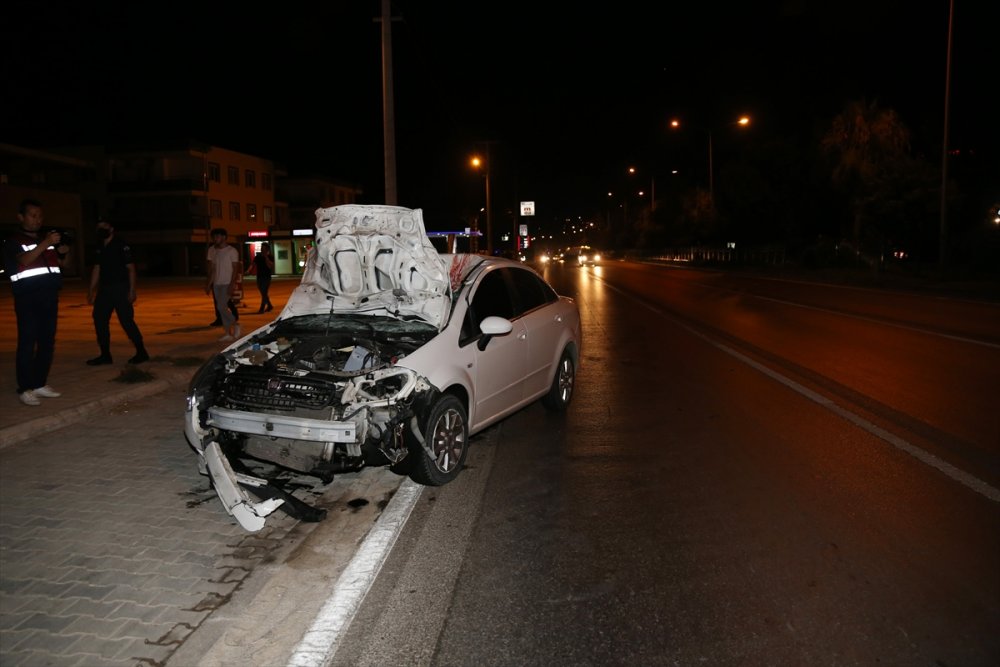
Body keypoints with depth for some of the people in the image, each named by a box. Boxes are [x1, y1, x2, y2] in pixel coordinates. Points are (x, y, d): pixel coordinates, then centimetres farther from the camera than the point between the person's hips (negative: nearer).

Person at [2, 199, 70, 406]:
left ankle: (40, 384, 14)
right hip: (27, 298, -5)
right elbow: (25, 260, -20)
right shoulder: (13, 241, -1)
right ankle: (25, 389, -4)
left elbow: (61, 264, 20)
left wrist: (64, 253, -3)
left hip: (49, 296, 6)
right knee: (27, 342, -7)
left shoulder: (48, 238, 15)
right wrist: (46, 243, -33)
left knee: (47, 341, 6)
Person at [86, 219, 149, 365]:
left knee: (126, 320, -9)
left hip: (120, 289, -7)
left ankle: (141, 352, 1)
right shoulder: (100, 248, 14)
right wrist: (91, 291, 14)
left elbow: (131, 268, -11)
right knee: (99, 319, 6)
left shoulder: (122, 246, -7)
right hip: (104, 289, 8)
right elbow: (96, 270, 17)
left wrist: (132, 290, -17)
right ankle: (105, 355, 14)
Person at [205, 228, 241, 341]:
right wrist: (208, 284, 9)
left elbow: (235, 269, -10)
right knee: (220, 307, 5)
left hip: (227, 284, -6)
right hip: (216, 284, 7)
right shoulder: (212, 250, 9)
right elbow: (211, 268, 13)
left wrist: (232, 285, -18)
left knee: (221, 306, -16)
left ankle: (235, 324, 4)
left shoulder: (232, 251, -8)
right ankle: (228, 333, 10)